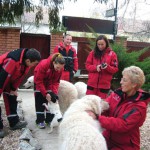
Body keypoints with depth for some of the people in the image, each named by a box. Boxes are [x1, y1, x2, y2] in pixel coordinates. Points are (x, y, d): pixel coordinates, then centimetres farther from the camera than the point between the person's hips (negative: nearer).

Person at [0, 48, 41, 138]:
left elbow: (20, 76, 0)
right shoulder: (12, 61, -38)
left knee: (12, 99, 10)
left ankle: (14, 122, 19)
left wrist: (14, 89, 2)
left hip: (9, 80, 8)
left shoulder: (26, 61, -12)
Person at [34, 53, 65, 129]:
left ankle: (49, 119, 10)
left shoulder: (60, 68, -25)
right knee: (40, 101, -5)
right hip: (39, 80, -4)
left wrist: (54, 92, -29)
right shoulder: (43, 64, -38)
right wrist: (45, 93, -35)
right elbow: (39, 81, -31)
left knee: (51, 100, -1)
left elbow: (56, 81, -15)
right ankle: (40, 121, 2)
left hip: (50, 82, 4)